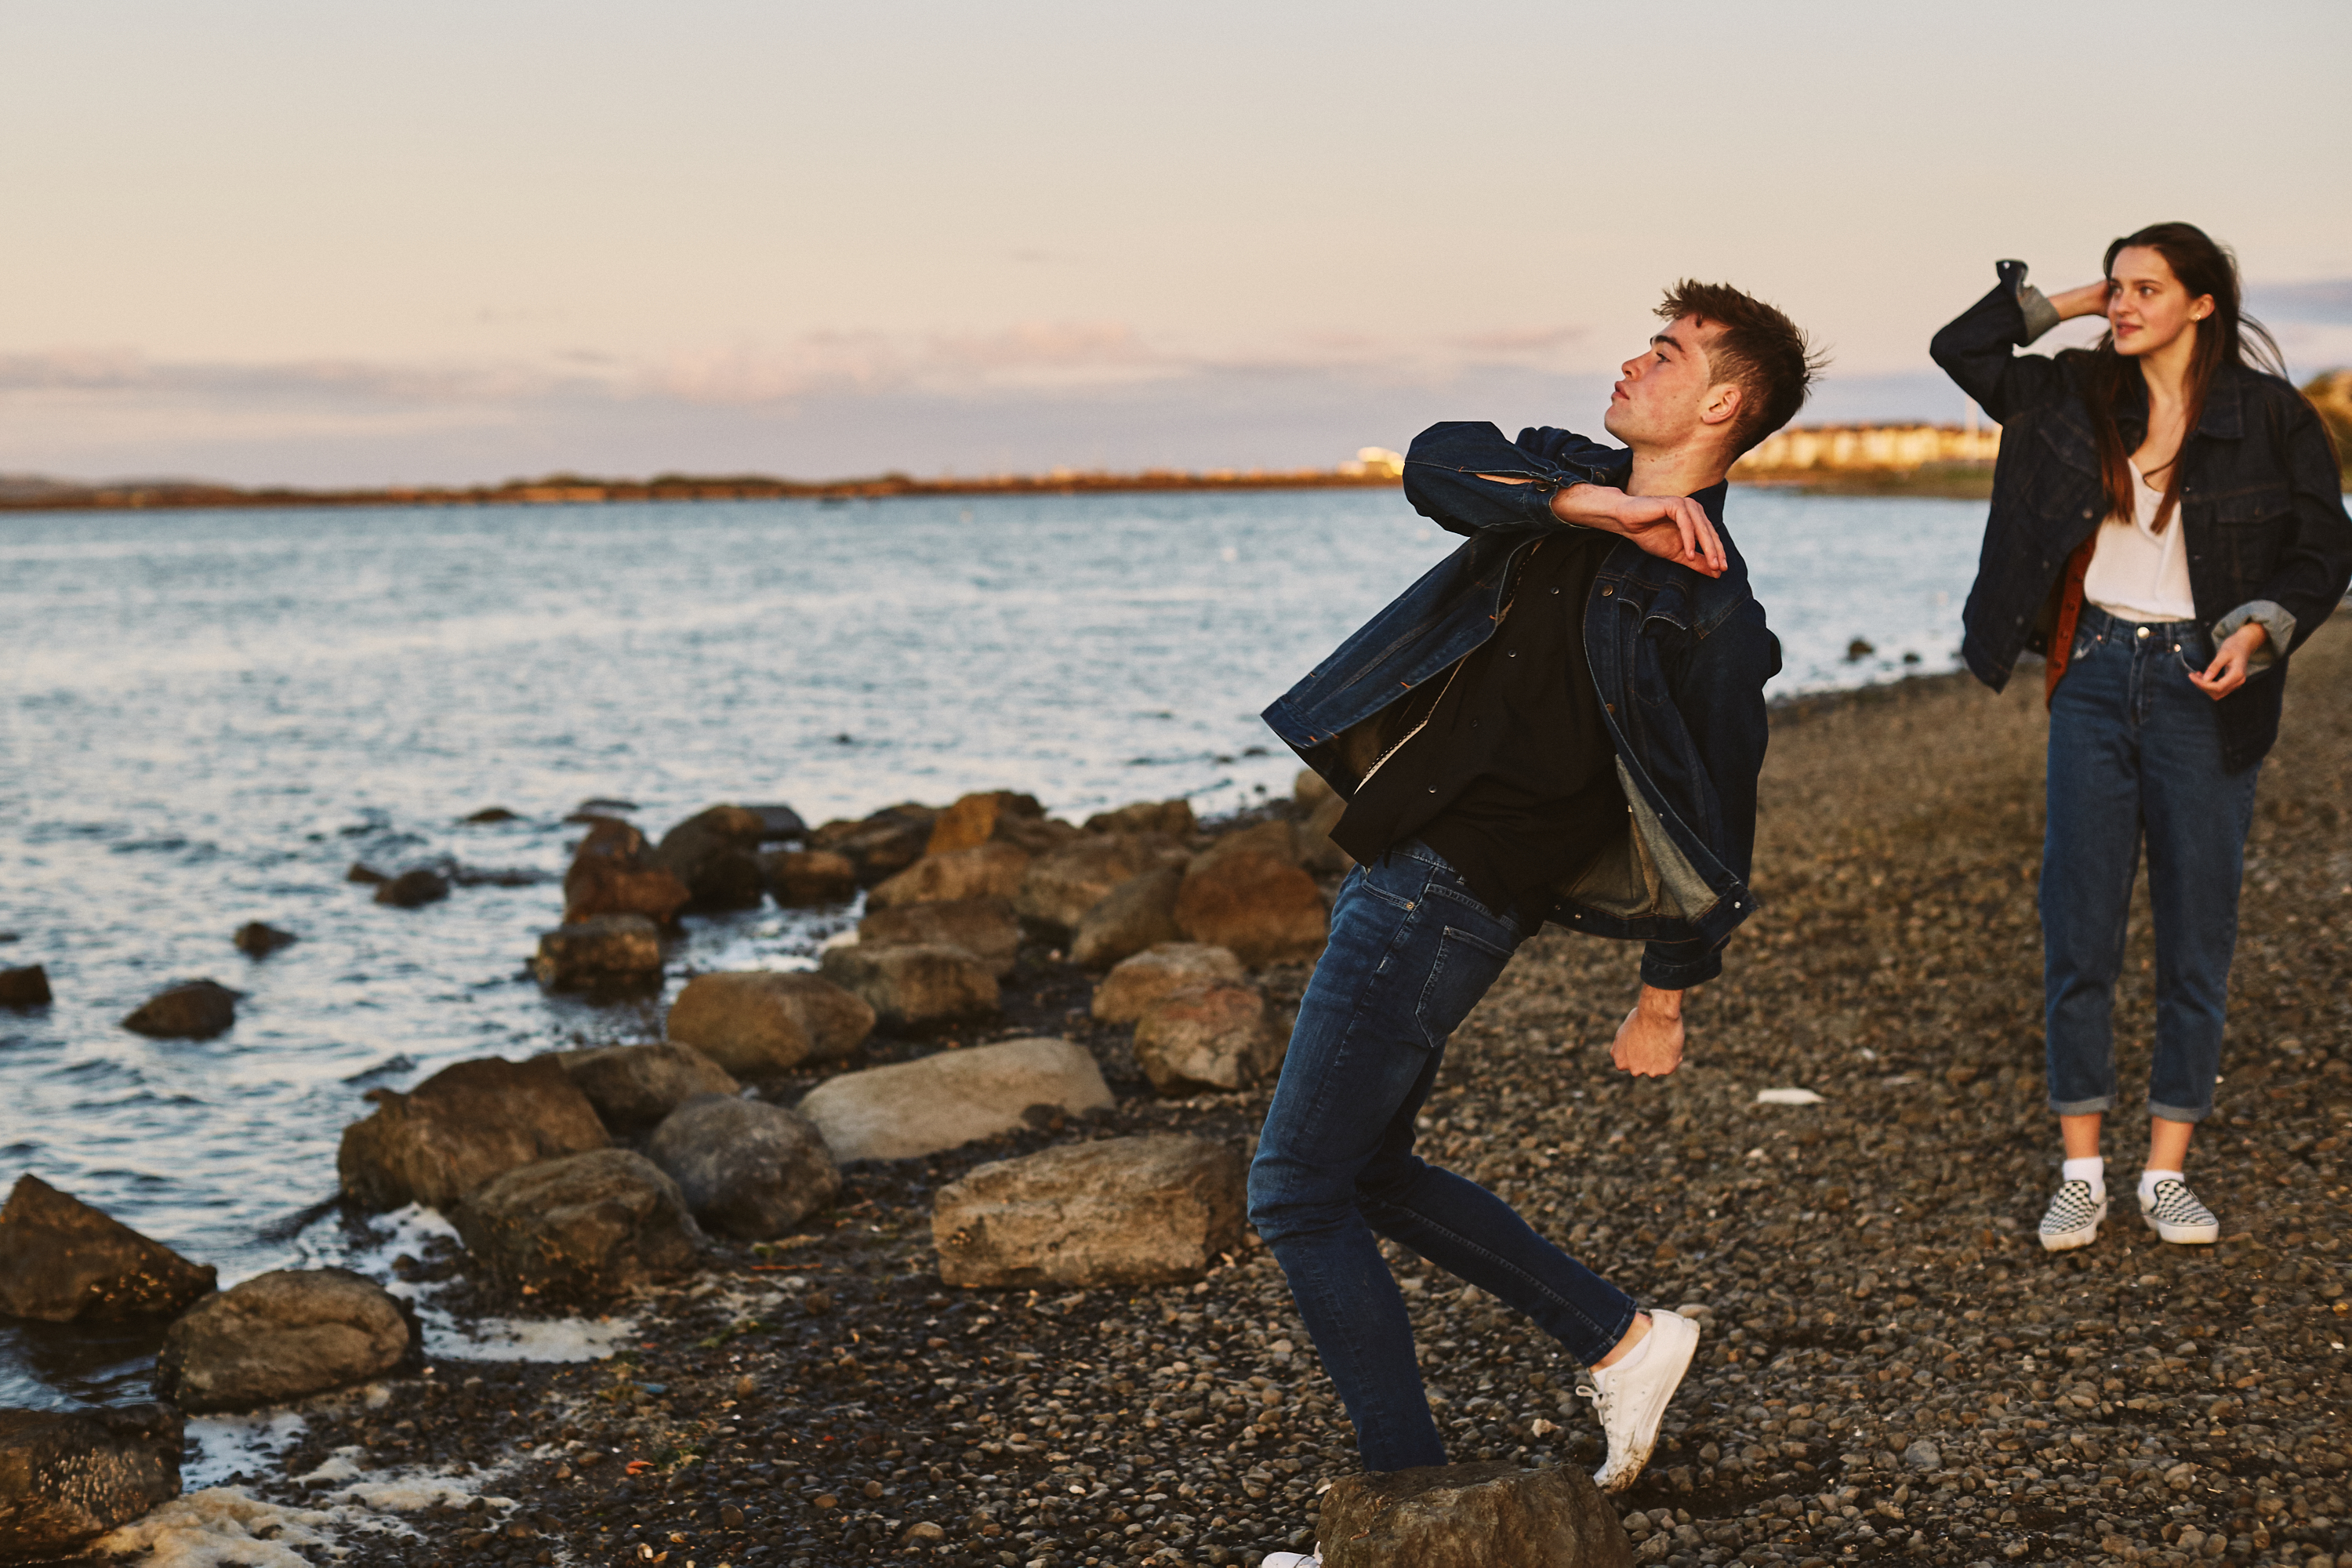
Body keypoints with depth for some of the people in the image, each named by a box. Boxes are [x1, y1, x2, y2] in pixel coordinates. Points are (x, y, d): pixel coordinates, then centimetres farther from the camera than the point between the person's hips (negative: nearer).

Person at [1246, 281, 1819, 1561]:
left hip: (1446, 899, -9)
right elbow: (1436, 463, -10)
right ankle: (1624, 1341, 26)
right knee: (1368, 1174, 19)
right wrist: (1599, 505, -24)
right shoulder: (1576, 474, 8)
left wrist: (1664, 1002, 0)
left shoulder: (1706, 610, -13)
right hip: (1393, 867, 9)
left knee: (1296, 1194, -5)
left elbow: (1710, 820, -6)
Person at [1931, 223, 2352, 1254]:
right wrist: (2066, 302, 5)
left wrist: (2259, 631, -15)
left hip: (2202, 685, -2)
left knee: (2196, 936, 4)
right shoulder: (2079, 397, 6)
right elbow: (1961, 349, 11)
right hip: (2096, 676, 2)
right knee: (2078, 933, 1)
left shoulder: (2269, 414, -3)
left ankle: (2167, 1173, 15)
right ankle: (2081, 1173, 10)